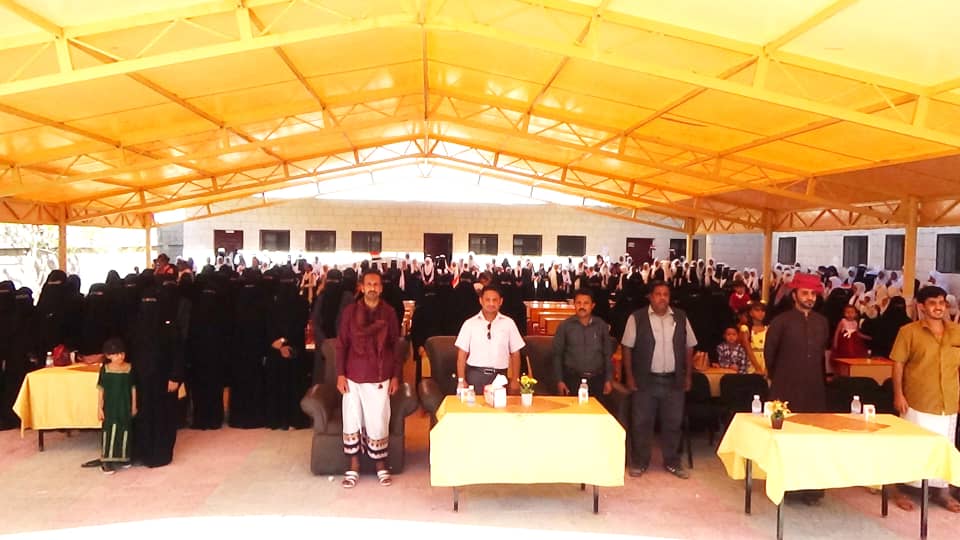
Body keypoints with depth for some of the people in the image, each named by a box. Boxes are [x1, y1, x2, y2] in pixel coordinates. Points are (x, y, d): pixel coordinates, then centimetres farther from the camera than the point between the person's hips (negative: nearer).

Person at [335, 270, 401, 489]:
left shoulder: (388, 312, 0)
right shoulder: (350, 311, -1)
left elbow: (396, 345, 5)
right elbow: (341, 344, 2)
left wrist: (396, 376, 2)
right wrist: (340, 374, -3)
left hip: (379, 378, -1)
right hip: (354, 377, 1)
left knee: (378, 422, 3)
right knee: (352, 421, 6)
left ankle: (381, 465, 21)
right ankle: (354, 467, 20)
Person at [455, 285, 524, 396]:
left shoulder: (508, 323, 4)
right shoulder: (470, 323, 1)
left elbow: (515, 354, 7)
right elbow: (462, 355, 2)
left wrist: (515, 380, 3)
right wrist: (462, 381, -4)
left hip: (500, 376, 1)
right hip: (475, 375, -1)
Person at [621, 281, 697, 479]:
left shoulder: (681, 317, 4)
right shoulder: (637, 318, -5)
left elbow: (689, 347, 10)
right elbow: (627, 347, -2)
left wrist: (688, 376, 9)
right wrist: (630, 376, -5)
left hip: (674, 381, 3)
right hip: (645, 380, -2)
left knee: (673, 422, 11)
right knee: (642, 422, 6)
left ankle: (672, 462, 27)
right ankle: (640, 462, 21)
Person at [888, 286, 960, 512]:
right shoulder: (909, 331, -6)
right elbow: (898, 364, -5)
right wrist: (898, 394, -11)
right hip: (918, 402, -3)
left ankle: (942, 490, 28)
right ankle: (900, 488, 17)